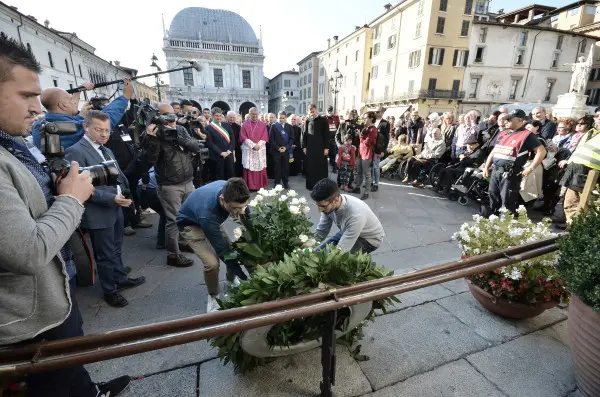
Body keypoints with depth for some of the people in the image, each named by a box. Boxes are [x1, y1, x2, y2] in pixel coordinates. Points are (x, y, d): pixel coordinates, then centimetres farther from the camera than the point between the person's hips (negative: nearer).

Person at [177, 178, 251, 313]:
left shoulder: (230, 191, -29)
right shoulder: (207, 213, -44)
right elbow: (222, 250, -34)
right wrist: (246, 277, -30)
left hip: (213, 219, 5)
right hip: (190, 224, -5)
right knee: (212, 263, -21)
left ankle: (231, 281, 29)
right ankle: (213, 297, 9)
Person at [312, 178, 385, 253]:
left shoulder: (356, 214, -41)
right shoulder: (328, 205, -22)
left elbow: (340, 250, -37)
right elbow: (320, 232, -9)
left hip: (370, 239, -6)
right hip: (347, 231, 6)